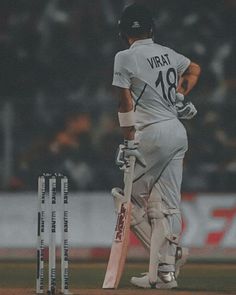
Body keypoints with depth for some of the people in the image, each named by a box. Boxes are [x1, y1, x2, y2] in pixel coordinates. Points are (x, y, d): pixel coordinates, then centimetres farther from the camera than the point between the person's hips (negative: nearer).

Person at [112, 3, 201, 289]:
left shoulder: (125, 58, -6)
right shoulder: (168, 54, 13)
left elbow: (126, 102, -10)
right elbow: (194, 68, 32)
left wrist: (129, 141, -8)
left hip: (152, 134, -7)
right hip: (178, 133, 7)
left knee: (130, 196, 5)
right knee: (168, 204, 5)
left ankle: (170, 252, -3)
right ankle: (164, 272, 2)